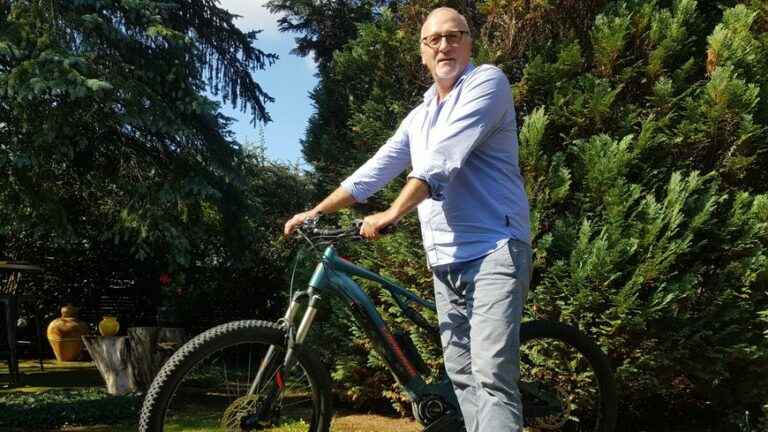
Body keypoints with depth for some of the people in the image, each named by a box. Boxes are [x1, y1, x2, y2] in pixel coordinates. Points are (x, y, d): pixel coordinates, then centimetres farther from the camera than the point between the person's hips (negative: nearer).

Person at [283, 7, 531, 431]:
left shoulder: (487, 82, -3)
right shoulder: (418, 117, 21)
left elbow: (443, 158, -17)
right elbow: (375, 169, 19)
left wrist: (392, 213, -22)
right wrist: (316, 212, 14)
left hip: (494, 249, -7)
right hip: (446, 259, 8)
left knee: (491, 374, -15)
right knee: (461, 374, 7)